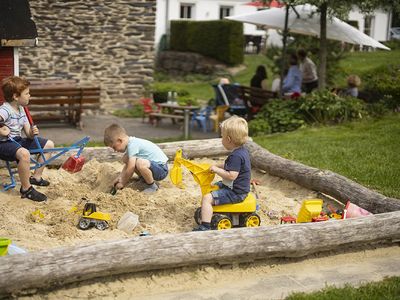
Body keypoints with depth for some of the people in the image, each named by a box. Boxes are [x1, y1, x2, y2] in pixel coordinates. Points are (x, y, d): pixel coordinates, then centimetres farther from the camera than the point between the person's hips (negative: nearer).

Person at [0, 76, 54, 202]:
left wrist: (32, 133, -15)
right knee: (24, 153, -41)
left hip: (17, 141, 10)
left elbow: (28, 134, 5)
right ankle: (26, 189, -23)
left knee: (49, 144, 10)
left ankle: (36, 177, 18)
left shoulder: (21, 109, 7)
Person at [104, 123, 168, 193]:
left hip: (162, 169, -10)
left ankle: (152, 186, -13)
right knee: (125, 158, 8)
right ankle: (144, 179, 17)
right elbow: (128, 164, 17)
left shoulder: (132, 145, -23)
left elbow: (130, 169, -24)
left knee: (140, 163, -37)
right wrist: (120, 177, 6)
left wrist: (123, 184, -11)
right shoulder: (131, 142, 6)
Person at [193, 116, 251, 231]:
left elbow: (231, 175, -31)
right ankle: (206, 210, 43)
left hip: (235, 193, -11)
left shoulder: (236, 156, -26)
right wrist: (219, 166, 12)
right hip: (239, 188, 11)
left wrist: (216, 170, -20)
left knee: (207, 198, -19)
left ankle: (205, 226, -21)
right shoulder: (243, 151, 6)